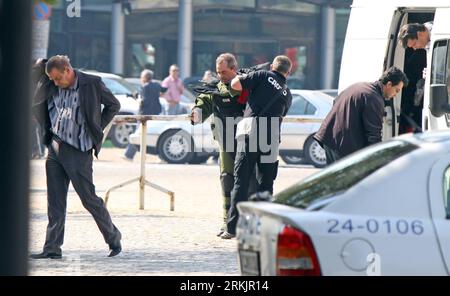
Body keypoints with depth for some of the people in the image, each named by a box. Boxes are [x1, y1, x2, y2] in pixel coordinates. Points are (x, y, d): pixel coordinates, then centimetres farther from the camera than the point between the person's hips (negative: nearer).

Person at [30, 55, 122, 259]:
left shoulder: (91, 84, -7)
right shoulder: (52, 87, 4)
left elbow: (114, 105, 5)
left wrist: (97, 129, 2)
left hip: (78, 150, -5)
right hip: (55, 149, 5)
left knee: (89, 198, -1)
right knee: (55, 201, 4)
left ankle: (113, 238, 16)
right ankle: (52, 248, 6)